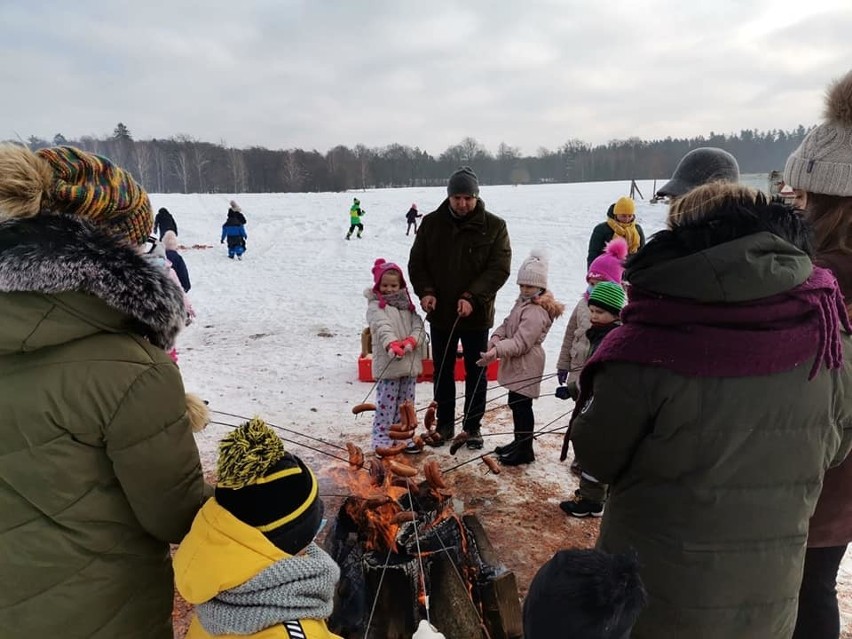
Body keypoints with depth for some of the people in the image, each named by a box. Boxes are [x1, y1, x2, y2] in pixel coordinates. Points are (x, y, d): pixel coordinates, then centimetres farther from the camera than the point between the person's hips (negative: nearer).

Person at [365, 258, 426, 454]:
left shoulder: (407, 305, 14)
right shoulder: (376, 306, -5)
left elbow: (418, 326, 3)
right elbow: (382, 328, -23)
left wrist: (412, 340, -18)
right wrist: (391, 344, -41)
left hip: (410, 363, 6)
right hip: (388, 365, -6)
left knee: (406, 403, 15)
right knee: (386, 403, 0)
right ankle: (381, 439, 11)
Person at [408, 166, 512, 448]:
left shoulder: (494, 226, -7)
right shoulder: (431, 223, 0)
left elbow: (499, 268, -13)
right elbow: (416, 262, 4)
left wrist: (472, 297, -24)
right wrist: (425, 291, -14)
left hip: (476, 314, -2)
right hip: (439, 312, 2)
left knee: (475, 372, 10)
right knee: (442, 370, 14)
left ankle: (472, 425, 27)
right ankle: (445, 423, 30)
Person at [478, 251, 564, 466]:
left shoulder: (536, 312, -21)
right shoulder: (523, 302, 10)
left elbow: (520, 344, -26)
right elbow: (507, 324, 13)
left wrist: (497, 351, -34)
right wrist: (496, 337, -5)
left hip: (526, 366, -10)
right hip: (518, 365, 10)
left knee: (521, 406, -1)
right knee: (516, 403, 19)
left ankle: (525, 450, 12)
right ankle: (519, 442, 34)